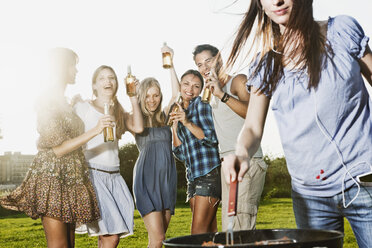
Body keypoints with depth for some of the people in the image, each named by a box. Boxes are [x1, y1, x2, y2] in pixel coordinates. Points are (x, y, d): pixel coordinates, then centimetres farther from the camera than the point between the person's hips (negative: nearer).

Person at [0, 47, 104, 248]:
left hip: (68, 180, 10)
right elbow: (57, 149, -15)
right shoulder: (49, 100, -10)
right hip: (53, 179, -10)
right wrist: (94, 131, -18)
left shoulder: (62, 102, 20)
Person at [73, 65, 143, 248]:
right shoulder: (83, 107, 7)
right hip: (93, 173, -5)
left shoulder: (119, 112, 20)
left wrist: (133, 98, 5)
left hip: (114, 176, 5)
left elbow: (138, 128, 1)